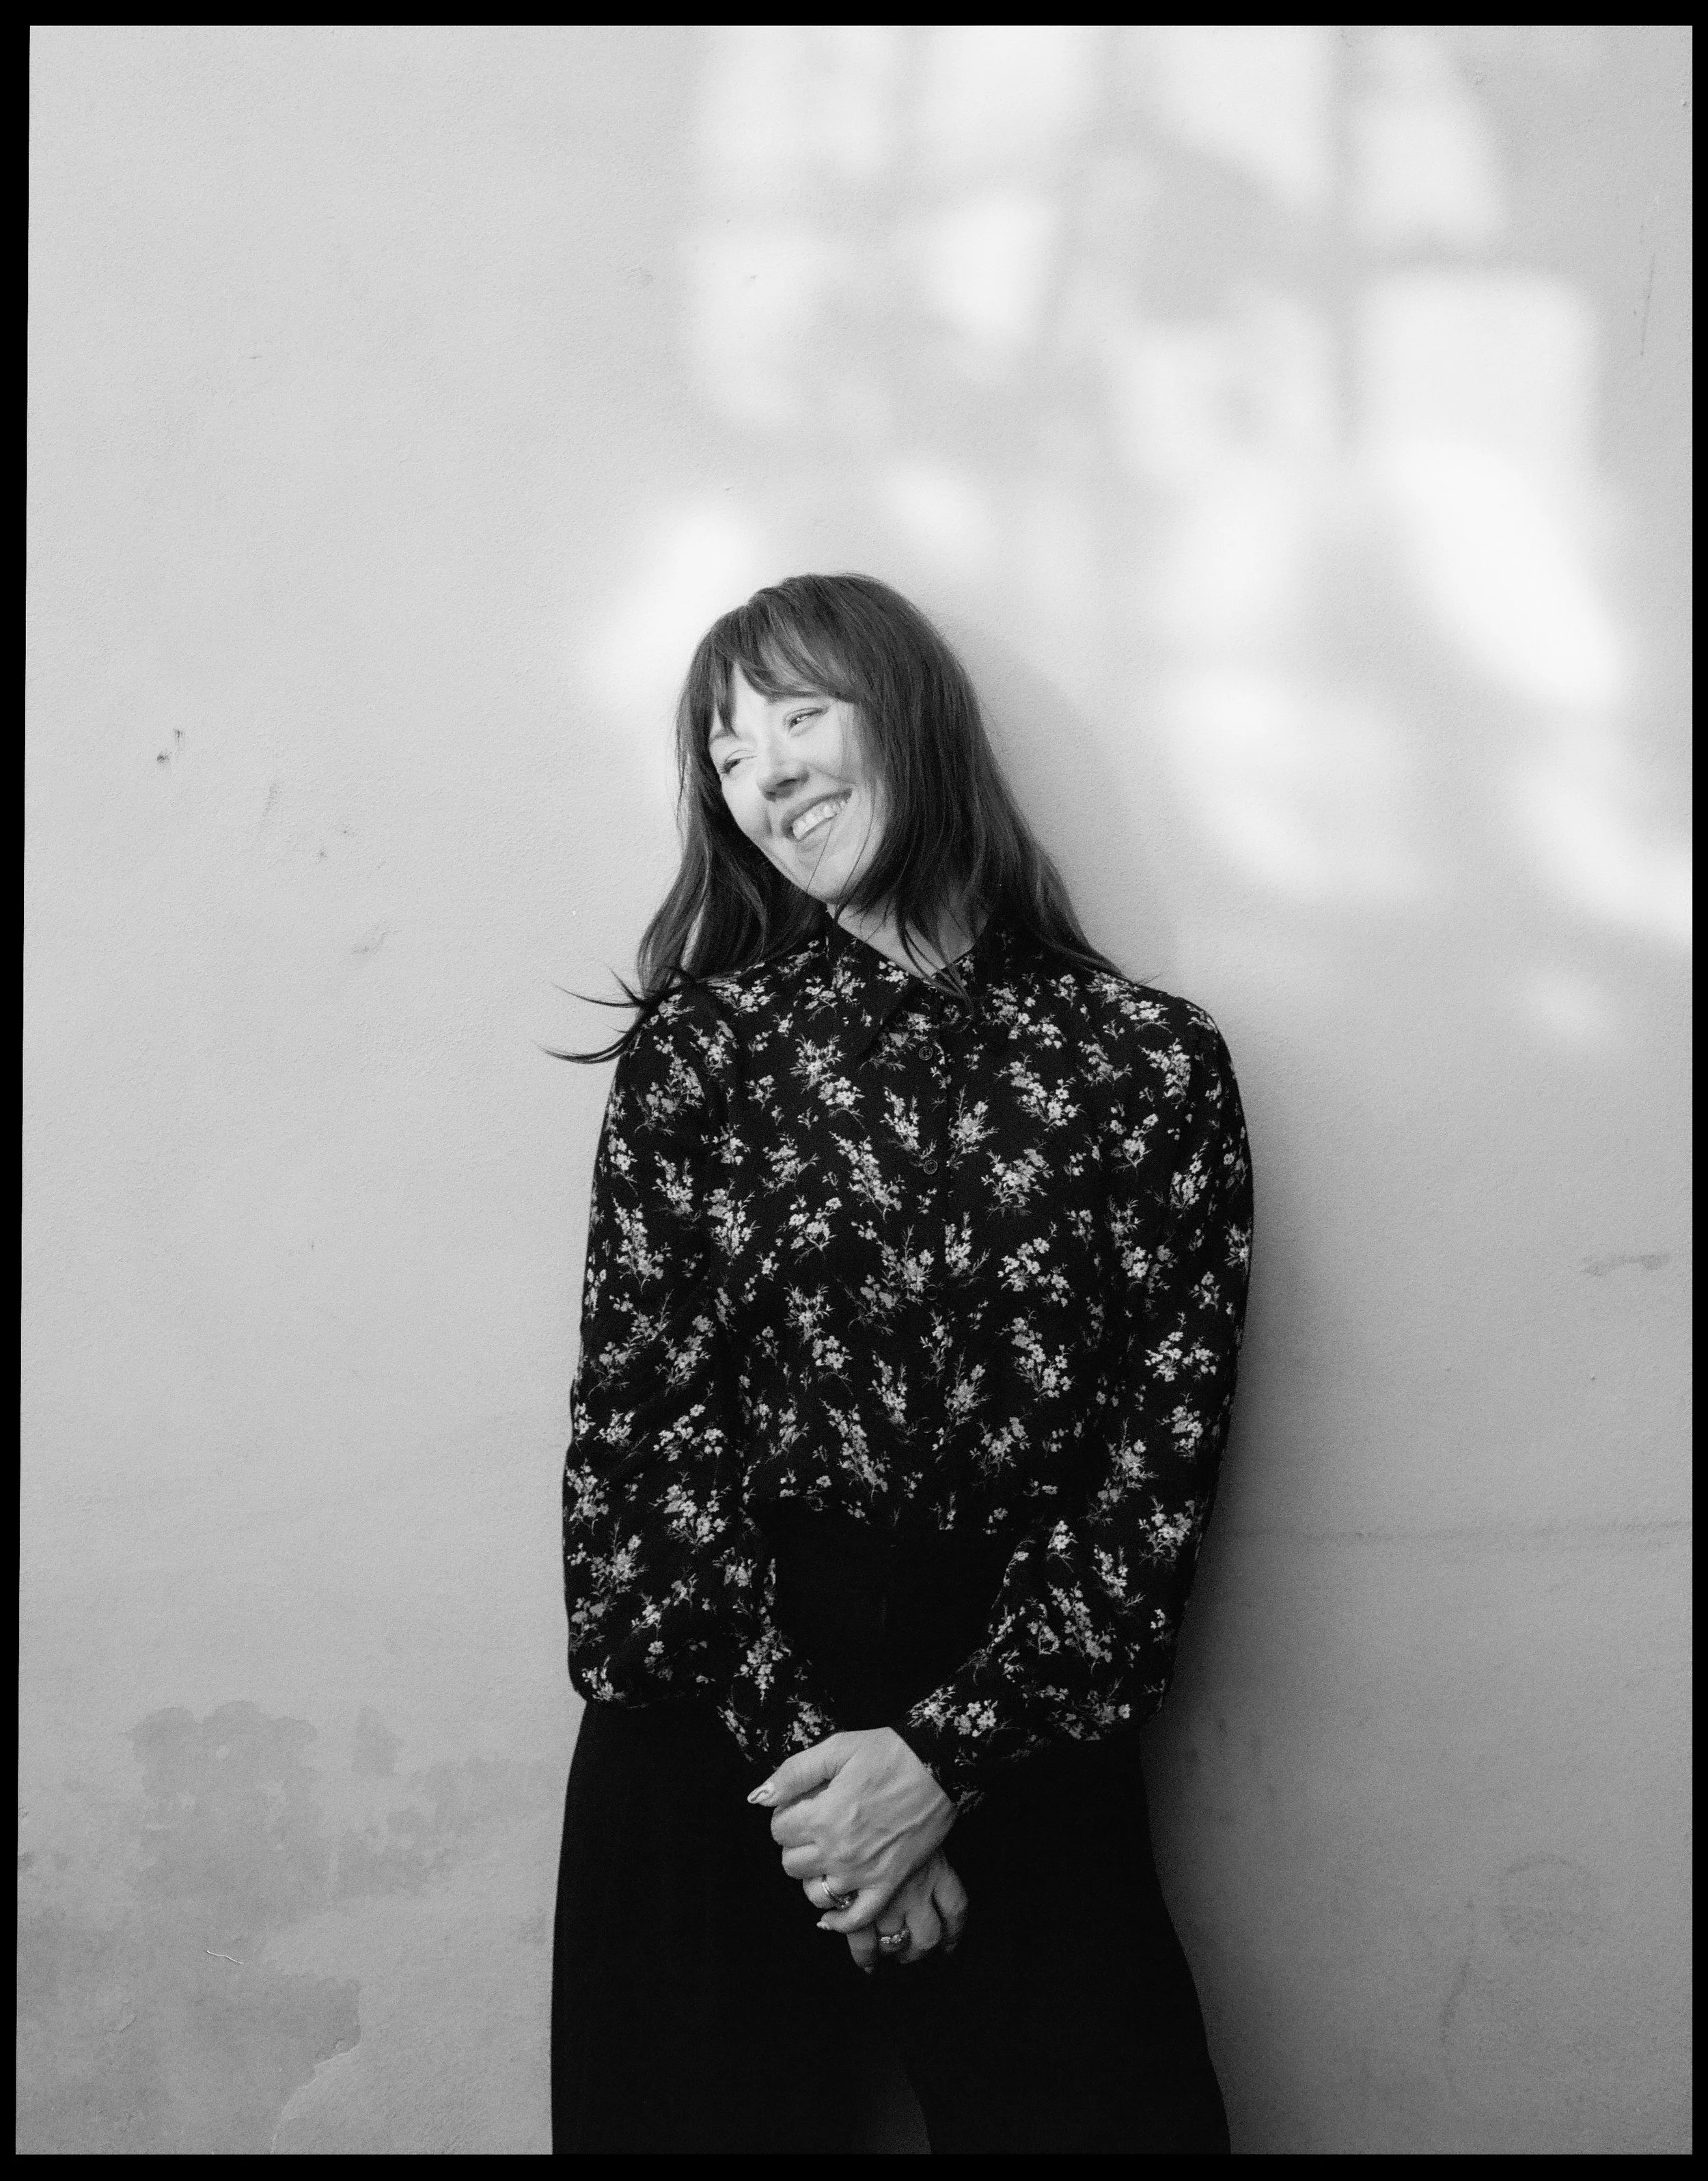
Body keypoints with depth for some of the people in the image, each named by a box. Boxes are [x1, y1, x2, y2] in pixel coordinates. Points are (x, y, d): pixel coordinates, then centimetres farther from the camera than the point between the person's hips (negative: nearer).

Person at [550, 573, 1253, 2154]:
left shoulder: (1153, 1061, 2)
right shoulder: (698, 1043, 3)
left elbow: (1163, 1447, -3)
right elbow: (642, 1412, -3)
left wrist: (949, 1752, -12)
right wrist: (800, 1742, -13)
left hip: (1021, 1737, 0)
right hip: (714, 1713, 1)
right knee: (700, 2109, 10)